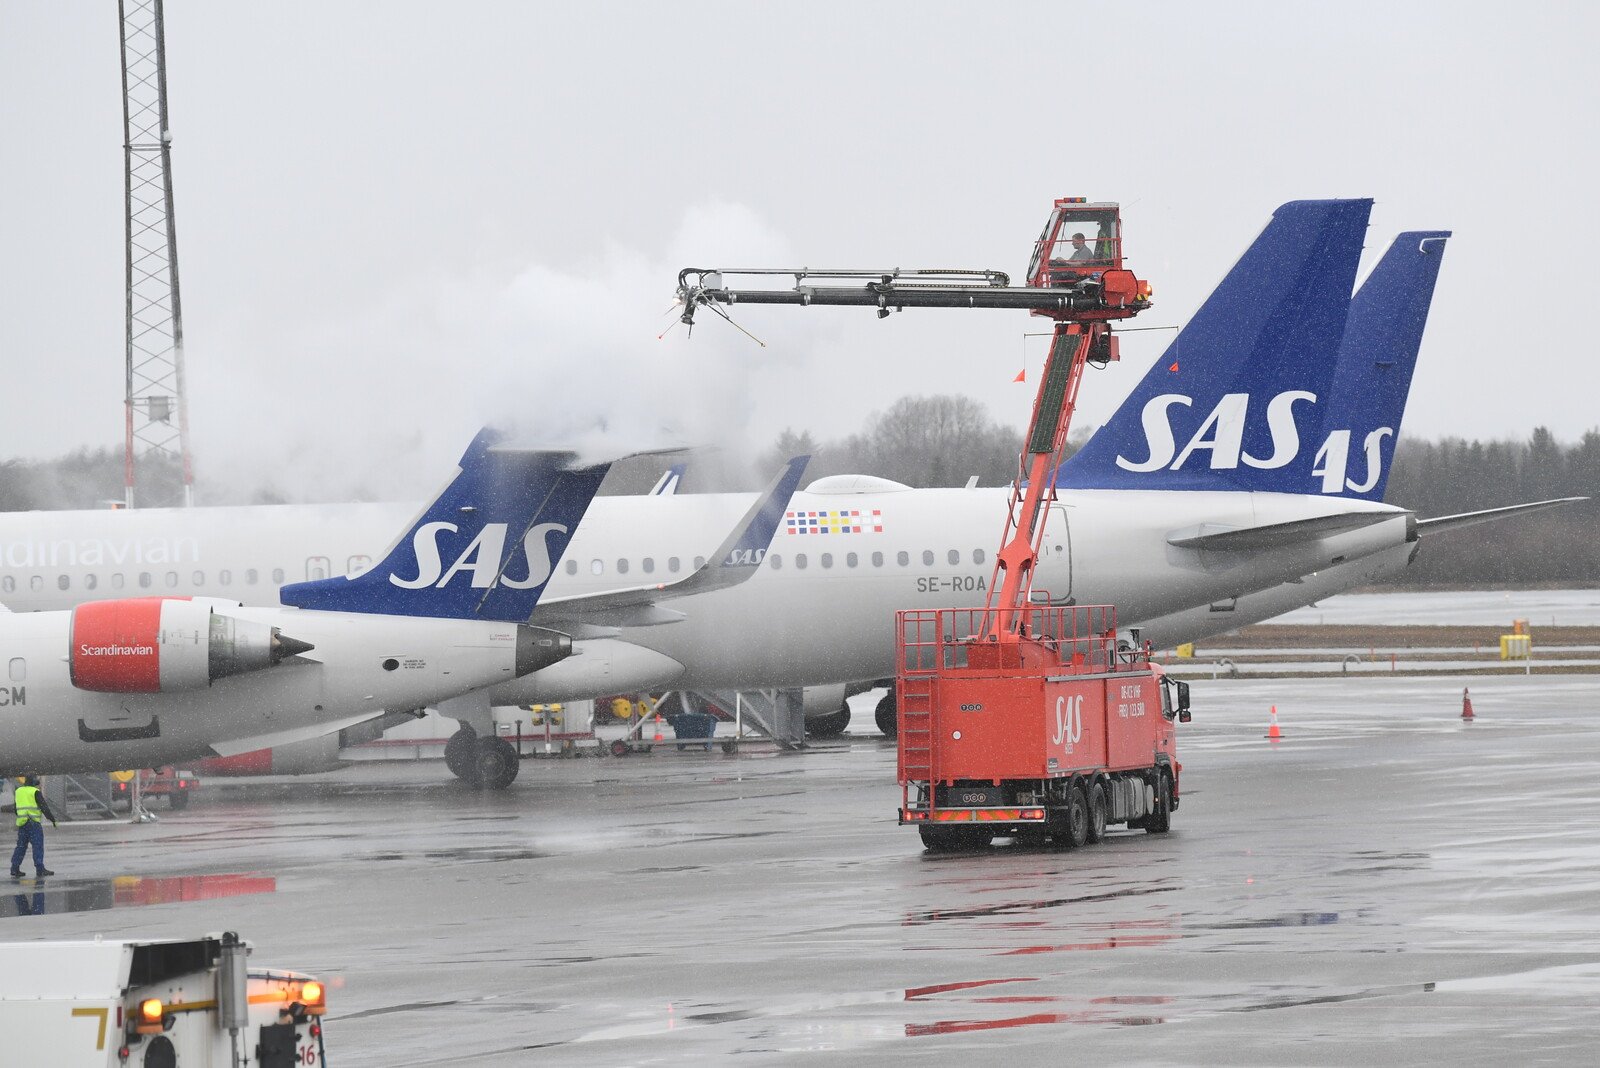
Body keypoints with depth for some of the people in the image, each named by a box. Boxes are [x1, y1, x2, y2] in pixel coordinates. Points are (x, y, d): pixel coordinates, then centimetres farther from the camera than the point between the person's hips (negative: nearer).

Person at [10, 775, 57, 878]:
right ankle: (39, 869, -9)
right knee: (38, 845, -4)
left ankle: (15, 869, 10)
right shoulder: (35, 792, -7)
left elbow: (16, 808, 20)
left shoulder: (18, 791, 12)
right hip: (34, 823, -6)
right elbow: (44, 807, -9)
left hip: (21, 823, 6)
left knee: (21, 846, 11)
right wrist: (52, 819, -2)